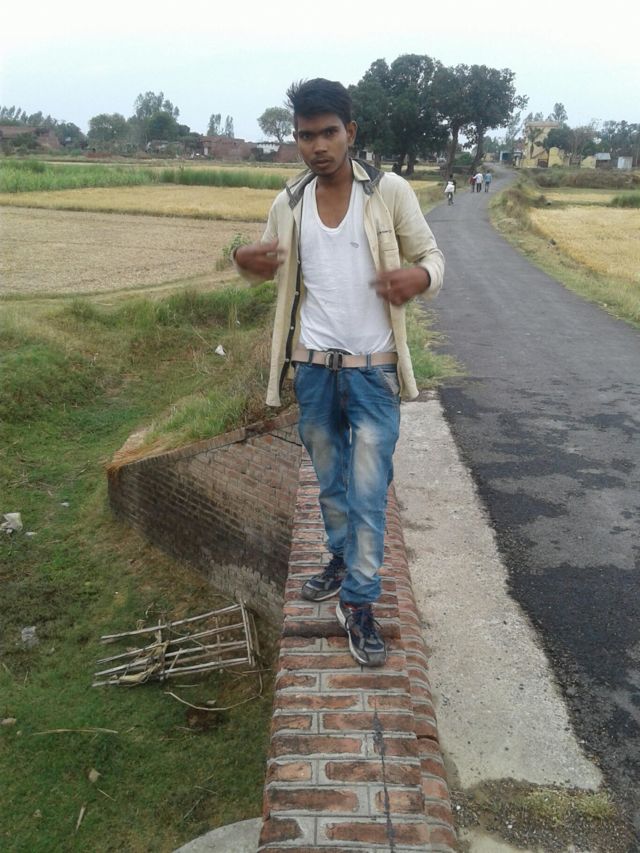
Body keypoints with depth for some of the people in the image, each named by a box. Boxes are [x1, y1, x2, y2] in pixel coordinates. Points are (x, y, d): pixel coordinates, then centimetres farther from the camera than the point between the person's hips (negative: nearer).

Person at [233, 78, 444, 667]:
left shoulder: (390, 192, -6)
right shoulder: (289, 203, 3)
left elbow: (432, 256, -1)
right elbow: (270, 268, 17)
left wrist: (418, 276, -25)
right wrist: (247, 262, -8)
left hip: (374, 371, -3)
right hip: (314, 368, 3)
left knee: (368, 490, 0)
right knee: (331, 481, 18)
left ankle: (359, 604, 13)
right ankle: (345, 559, 41)